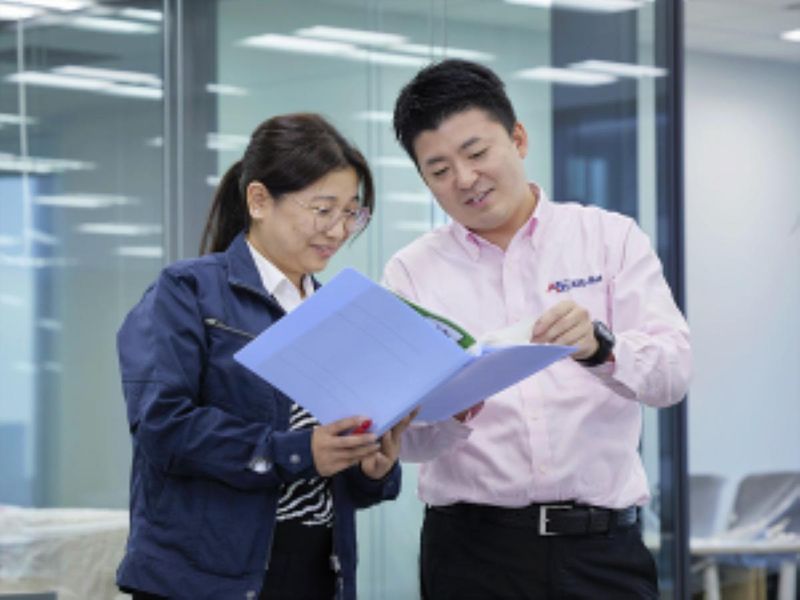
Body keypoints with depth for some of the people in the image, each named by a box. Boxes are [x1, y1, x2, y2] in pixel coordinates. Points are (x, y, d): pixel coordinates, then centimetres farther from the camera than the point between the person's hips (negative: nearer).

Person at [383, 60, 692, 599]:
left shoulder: (611, 239, 4)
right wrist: (453, 413, -24)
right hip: (472, 549, 1)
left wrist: (599, 346, -28)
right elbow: (403, 434, -2)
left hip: (601, 547, 0)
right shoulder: (412, 272, 5)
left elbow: (672, 372, -8)